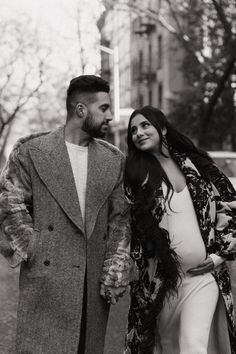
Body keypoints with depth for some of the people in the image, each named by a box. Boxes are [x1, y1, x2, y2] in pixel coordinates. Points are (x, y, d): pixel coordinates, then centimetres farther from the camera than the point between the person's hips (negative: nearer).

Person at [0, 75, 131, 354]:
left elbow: (120, 218, 9)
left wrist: (115, 269, 0)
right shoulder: (32, 151, 2)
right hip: (46, 279, -3)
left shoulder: (114, 159, 12)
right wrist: (34, 252, -7)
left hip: (96, 282, 4)